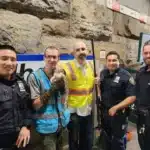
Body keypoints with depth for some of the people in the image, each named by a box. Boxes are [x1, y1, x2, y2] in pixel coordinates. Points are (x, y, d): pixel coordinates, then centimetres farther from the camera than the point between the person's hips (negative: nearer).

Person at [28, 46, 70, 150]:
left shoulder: (60, 75, 0)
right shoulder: (35, 77, -14)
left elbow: (63, 100, 1)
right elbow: (35, 105, -15)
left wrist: (62, 83, -16)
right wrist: (52, 89, -26)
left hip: (61, 123, 6)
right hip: (46, 126, -5)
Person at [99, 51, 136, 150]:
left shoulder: (126, 76, -17)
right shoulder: (103, 73, 1)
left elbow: (132, 97, -20)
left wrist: (115, 108, -22)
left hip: (119, 114, -5)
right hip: (104, 112, 5)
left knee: (118, 141, 13)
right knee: (106, 138, 25)